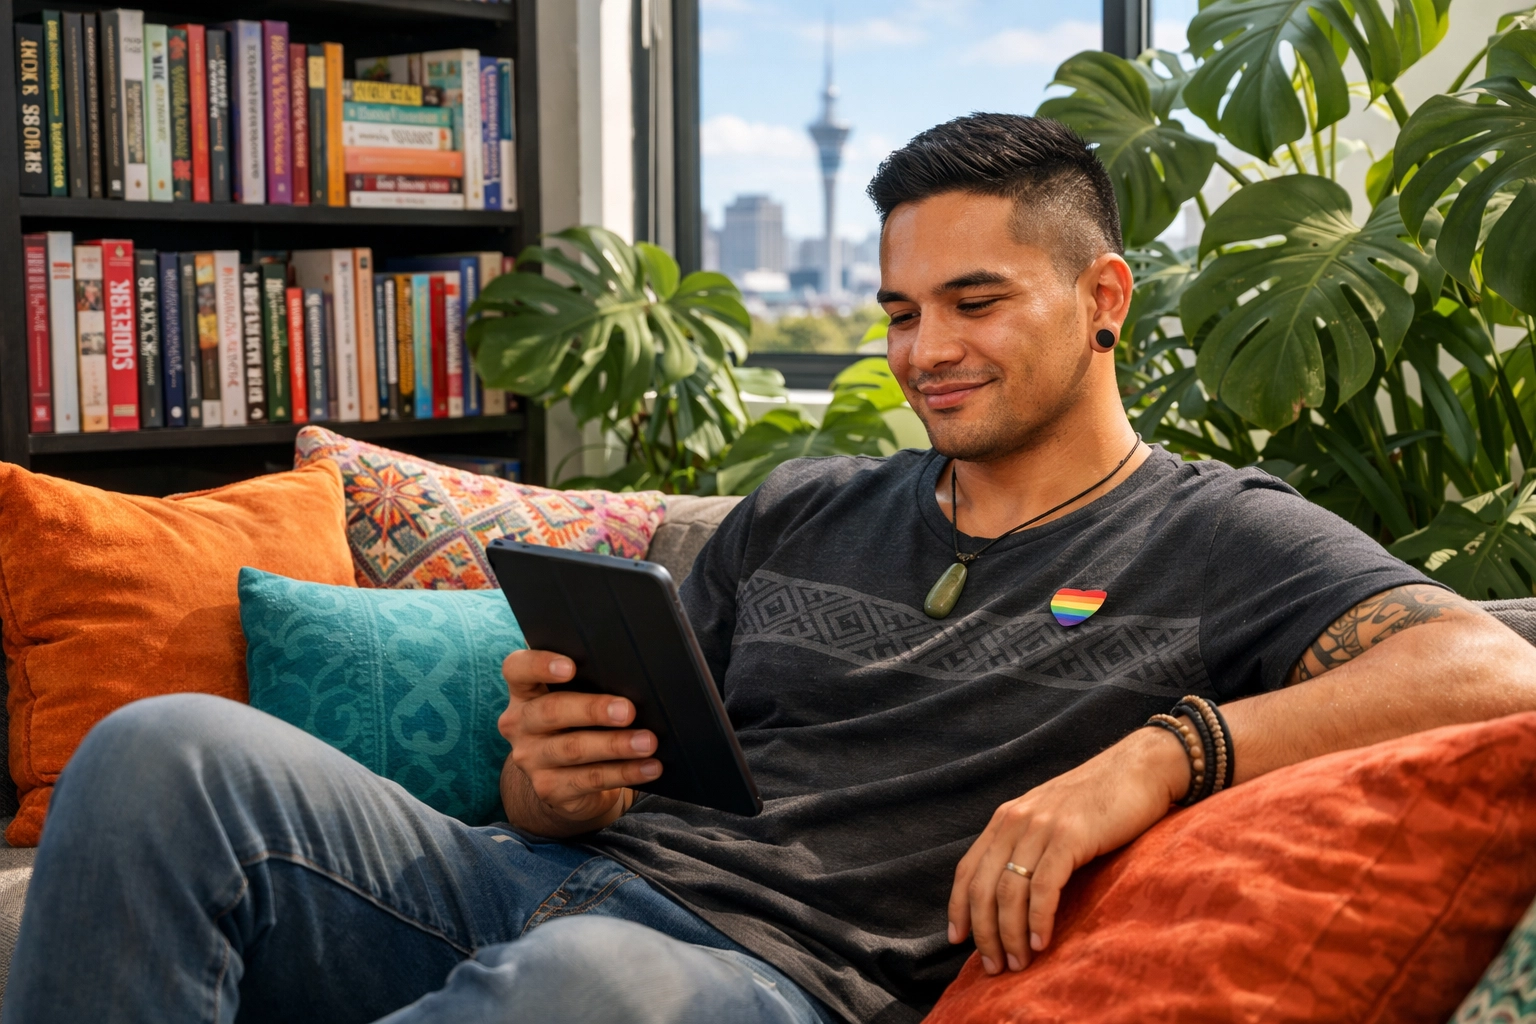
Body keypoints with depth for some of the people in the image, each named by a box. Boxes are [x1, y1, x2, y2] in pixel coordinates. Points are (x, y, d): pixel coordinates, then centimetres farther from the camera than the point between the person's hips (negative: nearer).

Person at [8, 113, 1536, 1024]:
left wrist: (1161, 751, -21)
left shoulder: (1214, 542, 9)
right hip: (543, 888, 6)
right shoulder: (796, 515, 23)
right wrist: (551, 778, -7)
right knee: (164, 753, -18)